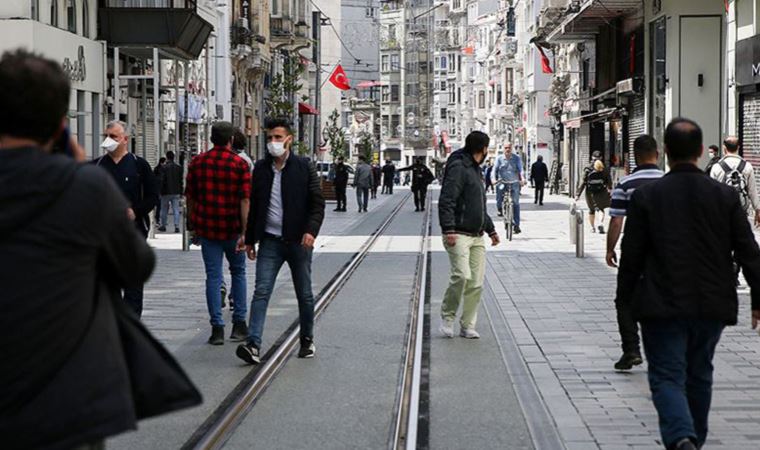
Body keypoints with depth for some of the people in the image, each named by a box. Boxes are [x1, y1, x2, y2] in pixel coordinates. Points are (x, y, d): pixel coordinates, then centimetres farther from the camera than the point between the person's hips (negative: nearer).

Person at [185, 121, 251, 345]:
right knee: (238, 272, 16)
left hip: (207, 228, 1)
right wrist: (244, 232, -13)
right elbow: (245, 200, -12)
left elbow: (190, 197, 6)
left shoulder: (197, 162, 3)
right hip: (232, 228, -1)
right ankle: (239, 324, 15)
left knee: (213, 276, 4)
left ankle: (217, 328, -2)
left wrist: (194, 225, 16)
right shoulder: (240, 164, -6)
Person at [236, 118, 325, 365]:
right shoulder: (261, 168, 7)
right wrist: (250, 240, 12)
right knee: (261, 292, -9)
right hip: (270, 241, 2)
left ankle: (307, 340, 26)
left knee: (304, 295, 10)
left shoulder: (304, 167, -2)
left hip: (298, 241, -2)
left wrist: (311, 231, -19)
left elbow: (317, 203, -4)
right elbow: (254, 205, 13)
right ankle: (253, 345, -15)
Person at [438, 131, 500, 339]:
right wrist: (448, 230, -25)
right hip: (459, 235, -9)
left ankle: (468, 326, 9)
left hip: (477, 237, 9)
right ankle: (447, 316, -1)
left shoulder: (475, 169, 22)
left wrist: (490, 229, 32)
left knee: (477, 282, 2)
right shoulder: (458, 168, -8)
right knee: (462, 276, -20)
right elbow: (446, 201, -17)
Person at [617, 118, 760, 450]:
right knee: (699, 375, 20)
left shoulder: (646, 196, -7)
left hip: (662, 308, -3)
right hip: (711, 306, 3)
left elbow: (631, 255, -4)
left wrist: (626, 298, 8)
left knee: (667, 376, -1)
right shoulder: (725, 196, 0)